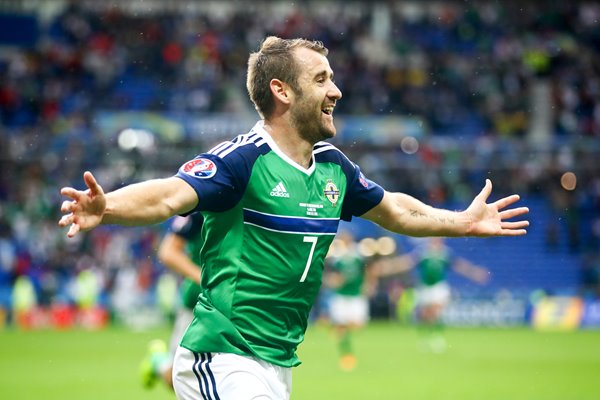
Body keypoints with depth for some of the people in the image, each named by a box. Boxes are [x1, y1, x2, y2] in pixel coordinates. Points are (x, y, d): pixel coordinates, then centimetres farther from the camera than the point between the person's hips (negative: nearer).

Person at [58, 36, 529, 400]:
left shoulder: (333, 166, 10)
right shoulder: (243, 159, -15)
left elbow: (393, 210, 29)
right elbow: (168, 195, -30)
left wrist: (464, 222, 38)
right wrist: (104, 208, -49)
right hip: (222, 361, -8)